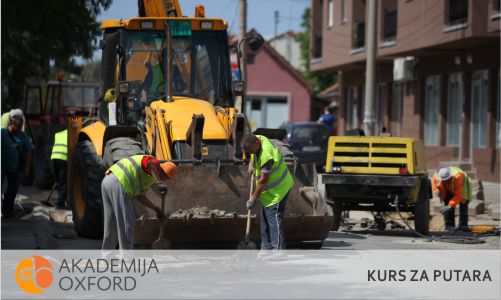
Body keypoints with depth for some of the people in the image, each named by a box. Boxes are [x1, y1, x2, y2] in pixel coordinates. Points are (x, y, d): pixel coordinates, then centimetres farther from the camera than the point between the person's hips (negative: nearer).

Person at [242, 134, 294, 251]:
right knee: (265, 219, 14)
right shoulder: (258, 138, -4)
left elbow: (263, 181, -26)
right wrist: (252, 163, 10)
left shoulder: (267, 156, -32)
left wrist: (253, 199, -19)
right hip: (270, 189, 10)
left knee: (274, 219, -12)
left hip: (277, 190, -10)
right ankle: (266, 248, 21)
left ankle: (278, 250, -11)